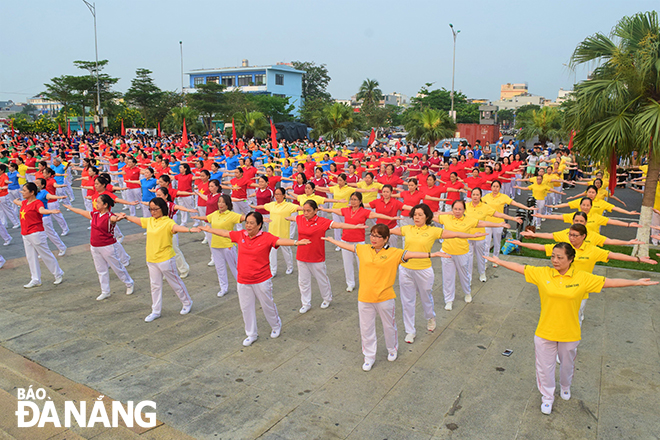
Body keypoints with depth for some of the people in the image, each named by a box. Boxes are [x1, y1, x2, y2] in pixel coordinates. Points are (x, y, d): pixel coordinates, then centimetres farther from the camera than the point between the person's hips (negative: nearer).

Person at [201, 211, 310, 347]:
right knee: (246, 307, 14)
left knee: (267, 305, 12)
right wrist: (209, 229, 24)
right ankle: (251, 334, 33)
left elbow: (281, 241, -28)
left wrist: (296, 242, -45)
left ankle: (276, 326, 40)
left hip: (262, 281, -4)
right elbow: (224, 233, 14)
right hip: (243, 281, 4)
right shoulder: (240, 235, 0)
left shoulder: (266, 237, -14)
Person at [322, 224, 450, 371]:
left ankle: (392, 350, 46)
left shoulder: (394, 253, -9)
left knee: (389, 326, 17)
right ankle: (369, 357, 32)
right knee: (366, 328, 12)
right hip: (365, 297, 2)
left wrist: (432, 254, -29)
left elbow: (412, 254, -18)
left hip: (385, 298, -2)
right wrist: (331, 240, 23)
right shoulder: (363, 249, 1)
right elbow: (347, 246, 13)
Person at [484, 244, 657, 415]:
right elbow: (520, 268, -6)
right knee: (545, 366, 13)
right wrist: (498, 261, -6)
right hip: (545, 332, 0)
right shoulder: (542, 274, -11)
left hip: (570, 334, 1)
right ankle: (547, 397, 37)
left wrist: (637, 282, -6)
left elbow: (609, 282, -5)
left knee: (567, 364, 24)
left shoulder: (583, 278, -10)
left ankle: (565, 386, 56)